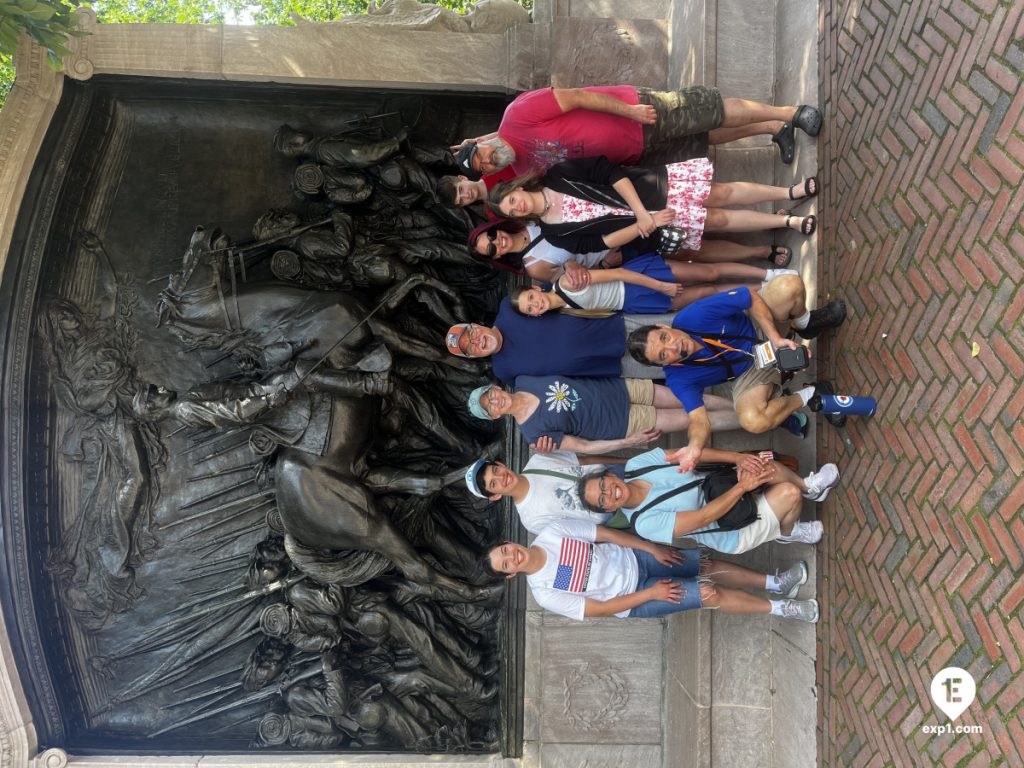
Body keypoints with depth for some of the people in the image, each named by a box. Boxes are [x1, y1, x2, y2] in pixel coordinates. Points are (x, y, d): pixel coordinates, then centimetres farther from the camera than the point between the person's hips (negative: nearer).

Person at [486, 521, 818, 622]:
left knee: (710, 566, -1)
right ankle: (781, 608, 6)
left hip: (634, 559, 4)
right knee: (711, 594, -11)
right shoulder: (545, 593, -19)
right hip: (632, 601, -4)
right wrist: (651, 593, -18)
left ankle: (775, 582, 20)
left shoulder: (551, 533, -12)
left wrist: (654, 548, -7)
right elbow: (601, 609, -16)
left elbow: (606, 533, -5)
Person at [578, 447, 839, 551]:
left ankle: (808, 487, 12)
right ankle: (788, 532, 14)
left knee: (762, 464, -20)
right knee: (789, 493, -21)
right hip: (733, 534, -6)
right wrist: (743, 486, -29)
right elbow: (702, 519, -27)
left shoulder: (635, 465, -11)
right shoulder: (645, 523, -26)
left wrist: (738, 458, -24)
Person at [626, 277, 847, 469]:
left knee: (789, 285, -30)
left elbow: (751, 297, -20)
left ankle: (804, 323, 6)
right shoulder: (679, 379, -23)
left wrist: (775, 337, -29)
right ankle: (805, 397, -1)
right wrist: (694, 446, -50)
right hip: (750, 371, 0)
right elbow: (699, 420, -27)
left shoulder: (692, 316, -28)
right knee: (752, 421, -35)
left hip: (762, 327, 1)